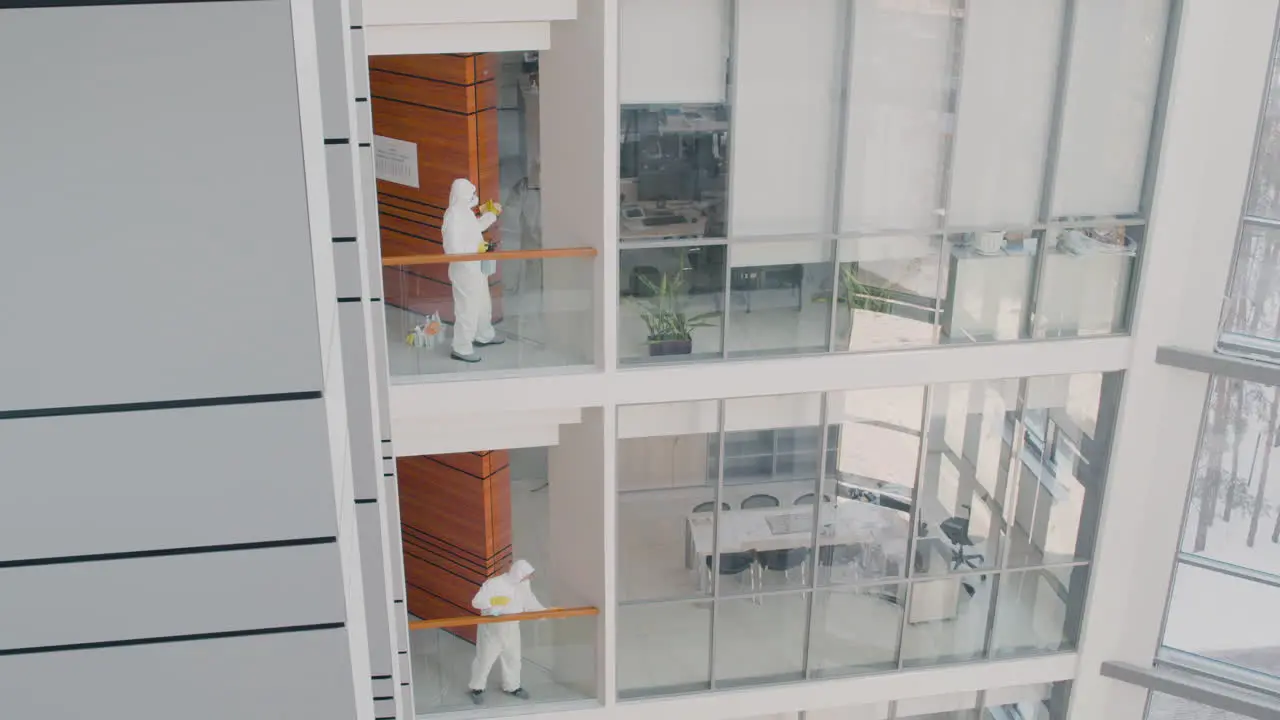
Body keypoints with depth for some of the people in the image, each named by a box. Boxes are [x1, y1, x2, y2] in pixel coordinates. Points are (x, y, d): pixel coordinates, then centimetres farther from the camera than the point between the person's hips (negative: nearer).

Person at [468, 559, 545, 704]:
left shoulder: (524, 585, -7)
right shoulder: (493, 584, -24)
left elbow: (531, 604, 2)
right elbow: (476, 602, -23)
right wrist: (492, 602, -39)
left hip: (512, 629, 5)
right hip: (491, 630, -5)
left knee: (513, 658, 19)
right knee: (485, 659, 8)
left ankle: (511, 687, 40)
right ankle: (477, 688, 28)